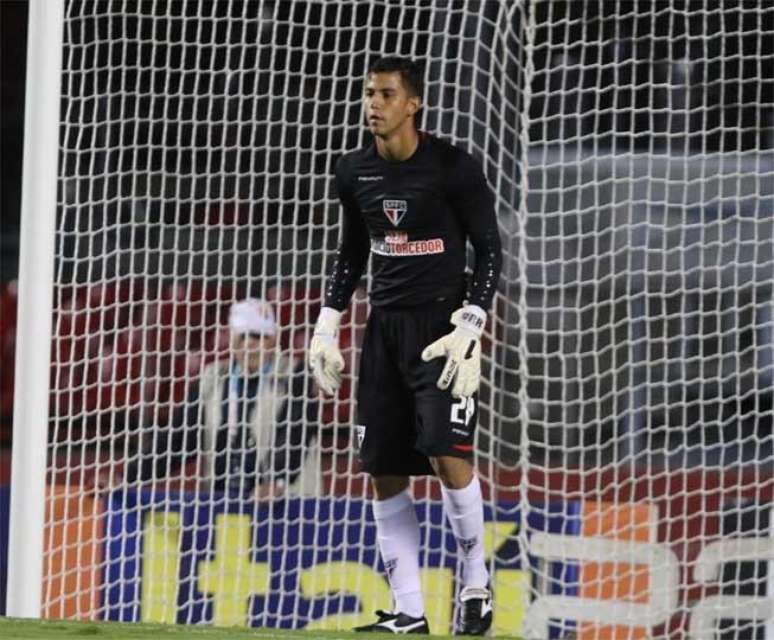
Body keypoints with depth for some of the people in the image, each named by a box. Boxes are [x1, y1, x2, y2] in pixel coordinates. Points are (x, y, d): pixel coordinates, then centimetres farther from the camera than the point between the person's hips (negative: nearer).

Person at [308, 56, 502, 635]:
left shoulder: (453, 169, -9)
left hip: (442, 322, -6)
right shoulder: (355, 173, 8)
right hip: (385, 327, 6)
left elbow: (490, 251, -6)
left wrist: (469, 328, -15)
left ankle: (476, 587, -1)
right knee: (385, 473, 1)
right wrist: (326, 327, 11)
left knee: (447, 454, -18)